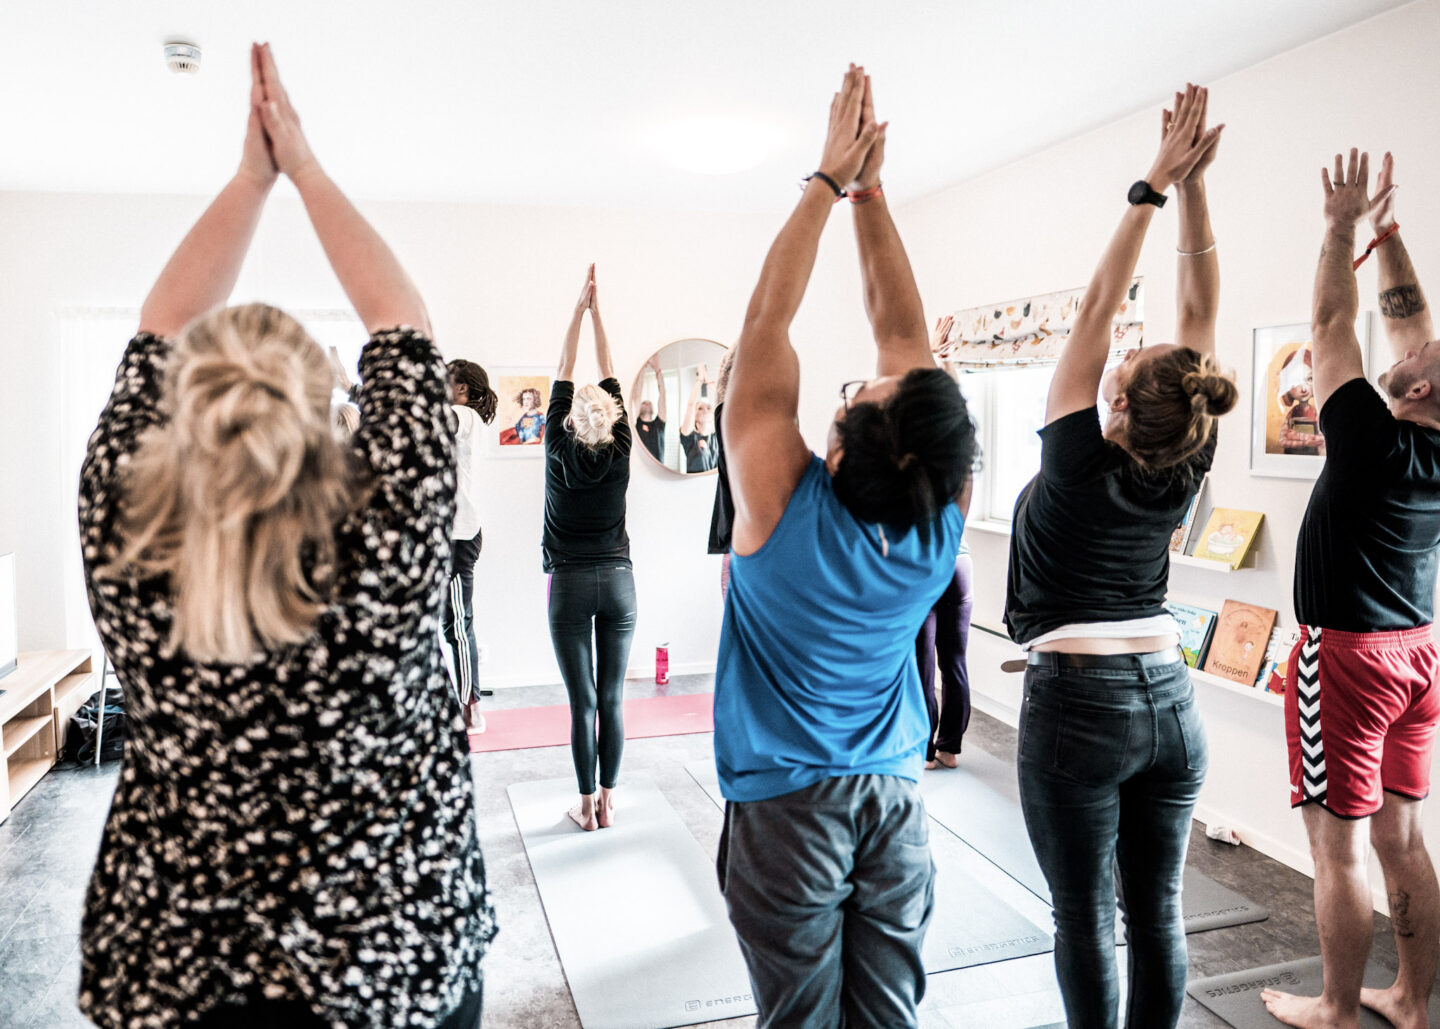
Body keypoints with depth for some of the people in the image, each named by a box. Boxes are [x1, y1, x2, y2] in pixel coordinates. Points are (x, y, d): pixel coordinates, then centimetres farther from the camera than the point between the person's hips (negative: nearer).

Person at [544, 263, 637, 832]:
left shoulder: (559, 455, -7)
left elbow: (563, 377, 1)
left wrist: (579, 310, 5)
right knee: (612, 700, 7)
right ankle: (607, 801, 16)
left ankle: (586, 806, 12)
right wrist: (597, 312, 8)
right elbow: (611, 378, 4)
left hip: (570, 585, -2)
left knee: (583, 703, 3)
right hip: (618, 582, 2)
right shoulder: (619, 454, -3)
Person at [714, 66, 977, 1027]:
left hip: (788, 806, -3)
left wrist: (830, 180, -9)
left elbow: (767, 321, -15)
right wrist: (871, 190, -1)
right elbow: (906, 330, -5)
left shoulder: (786, 505, -22)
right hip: (897, 799, 4)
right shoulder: (943, 517, -11)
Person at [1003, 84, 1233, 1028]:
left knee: (1087, 919, 6)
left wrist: (1155, 186, -7)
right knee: (1158, 913, 15)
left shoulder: (1078, 462, -14)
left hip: (1078, 702, -5)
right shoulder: (1184, 473, -2)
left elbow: (1099, 305, -12)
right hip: (1171, 700, 6)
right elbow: (1201, 312, 1)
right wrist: (1194, 184, 0)